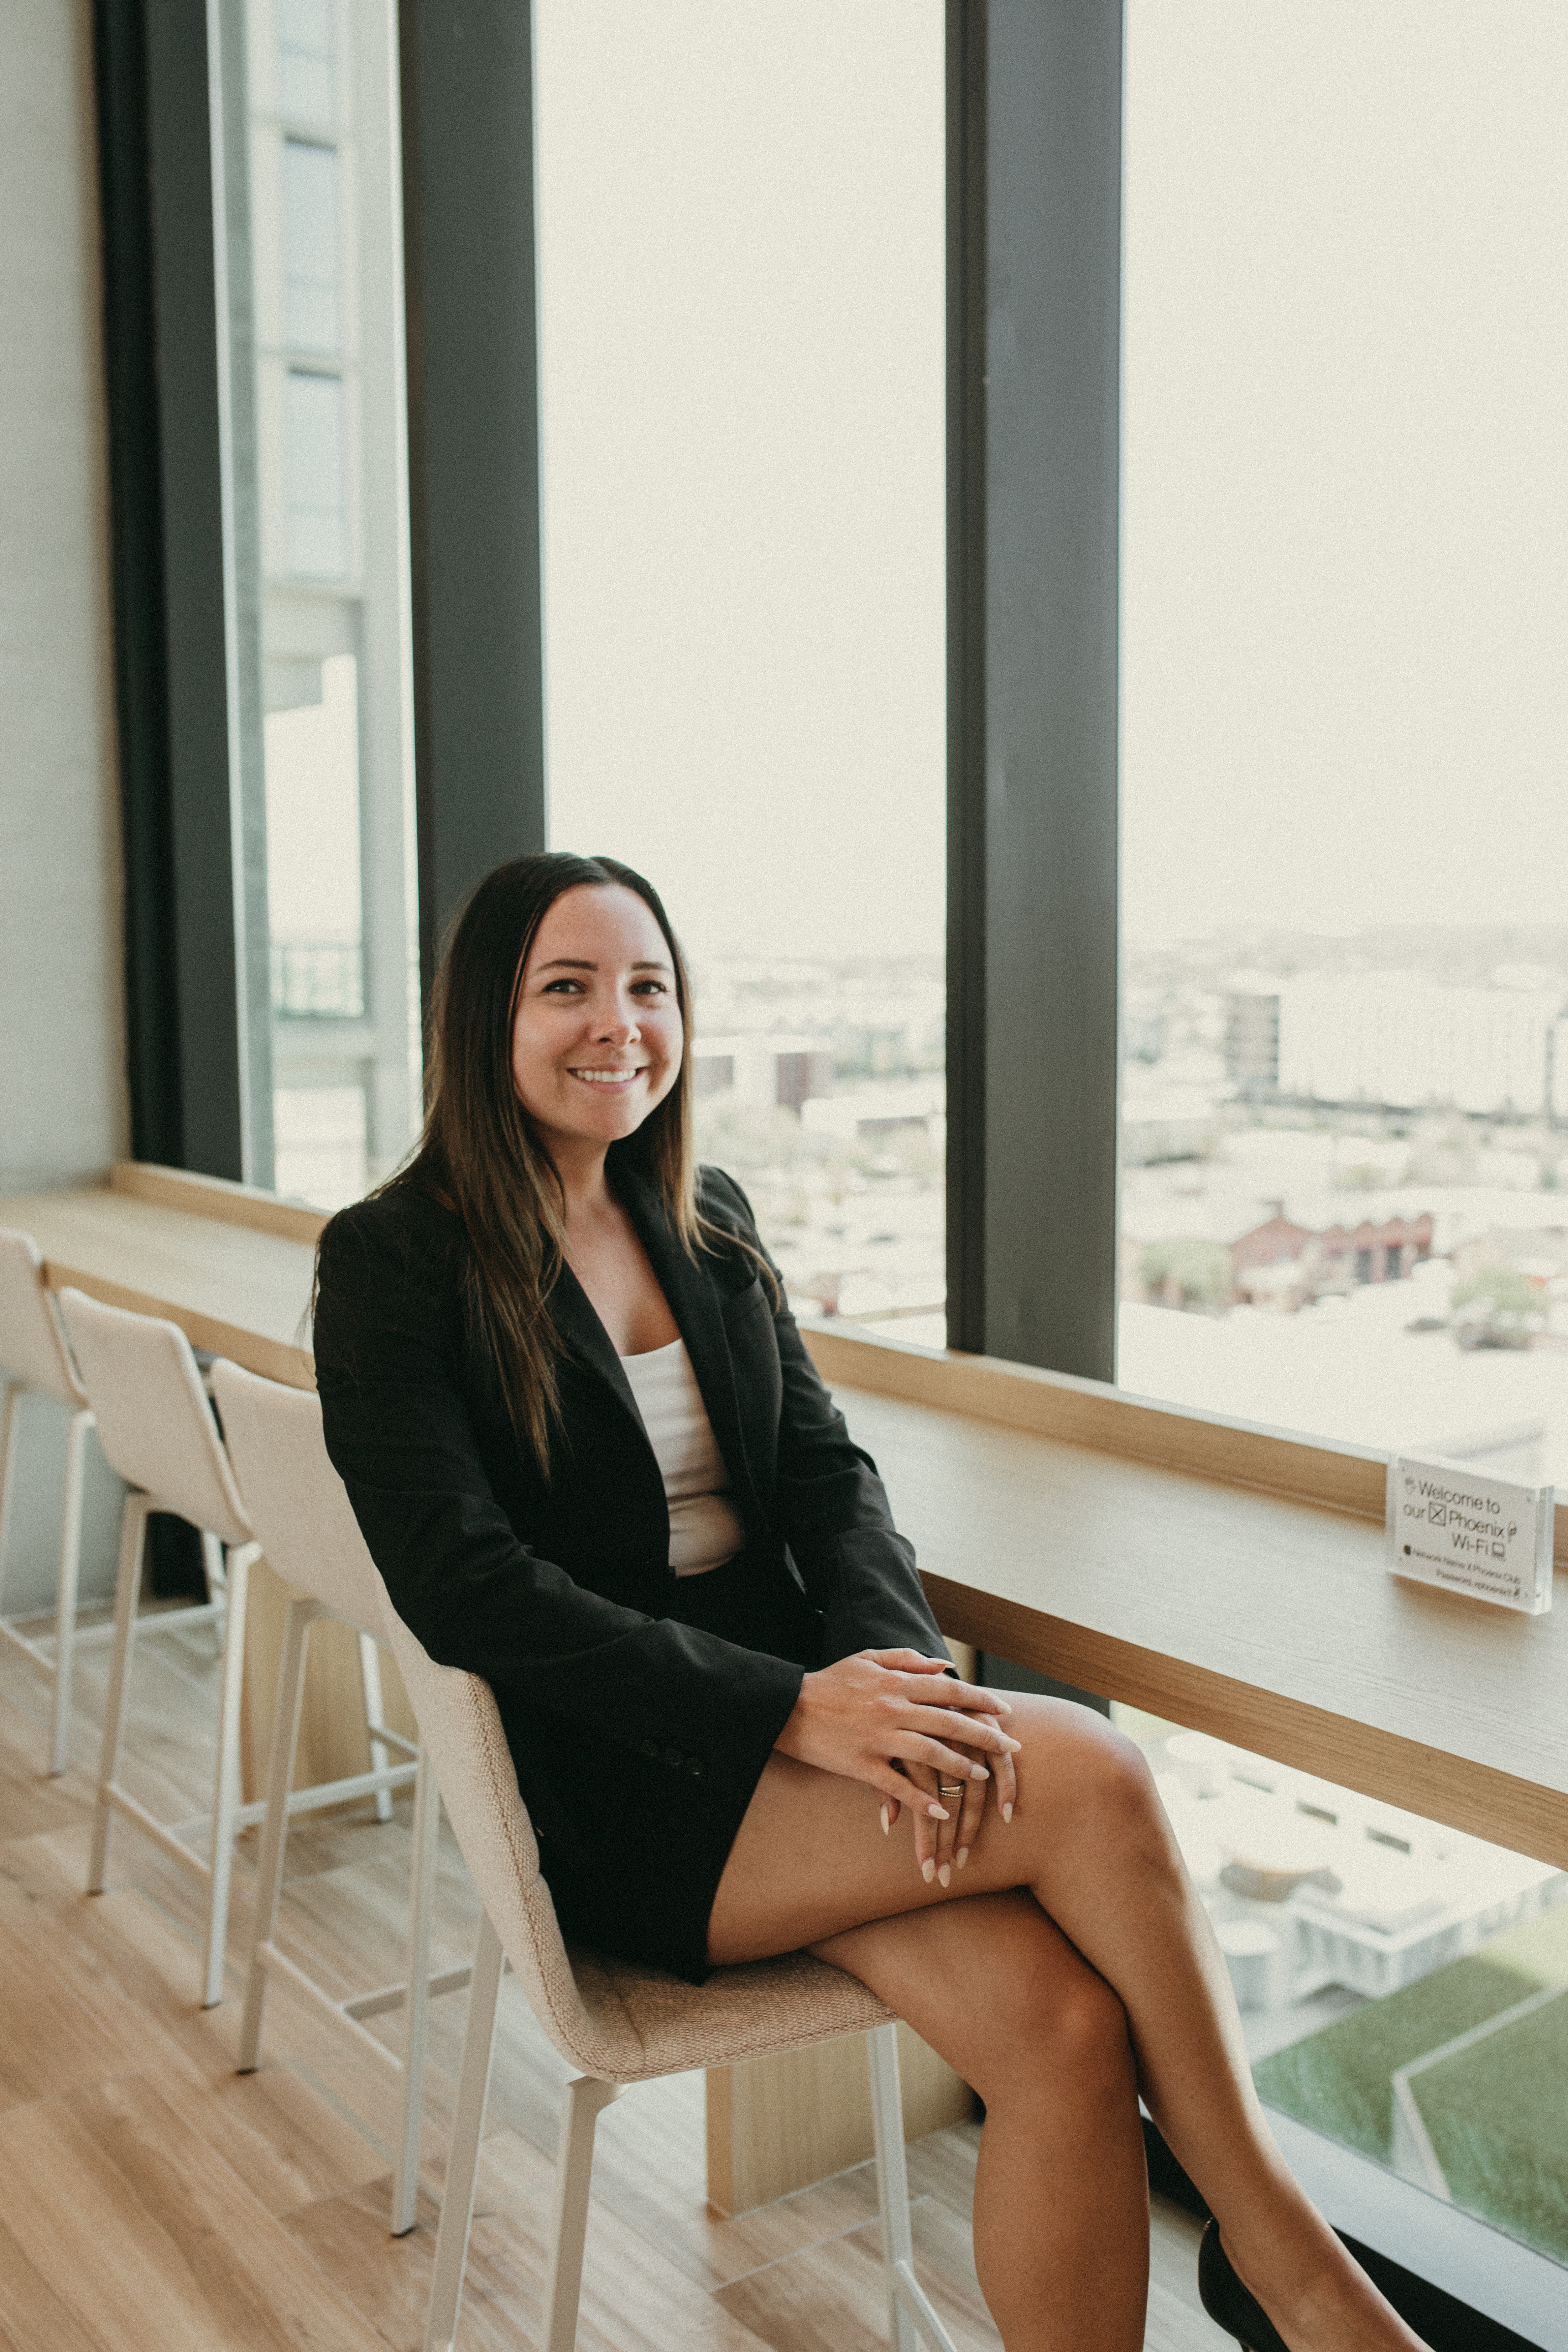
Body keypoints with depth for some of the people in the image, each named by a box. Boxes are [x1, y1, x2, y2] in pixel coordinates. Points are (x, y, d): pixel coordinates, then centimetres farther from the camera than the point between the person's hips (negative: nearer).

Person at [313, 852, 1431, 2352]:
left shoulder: (705, 1219, 12)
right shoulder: (393, 1264, -6)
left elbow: (825, 1470, 6)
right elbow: (468, 1588, -16)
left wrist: (893, 1665, -15)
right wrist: (789, 1712, -24)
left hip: (806, 1691, 5)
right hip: (621, 1787, -5)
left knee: (1064, 2022, -23)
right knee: (1091, 1776, -24)